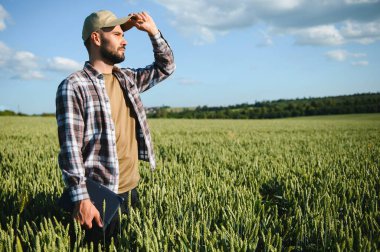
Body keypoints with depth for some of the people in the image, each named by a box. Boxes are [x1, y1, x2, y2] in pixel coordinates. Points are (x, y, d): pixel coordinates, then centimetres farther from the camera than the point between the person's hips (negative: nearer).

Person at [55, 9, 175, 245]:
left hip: (132, 189, 7)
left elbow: (166, 67, 20)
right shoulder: (73, 86, -13)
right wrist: (81, 199, -23)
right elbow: (70, 147, -18)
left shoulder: (127, 78, 9)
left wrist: (153, 32, 6)